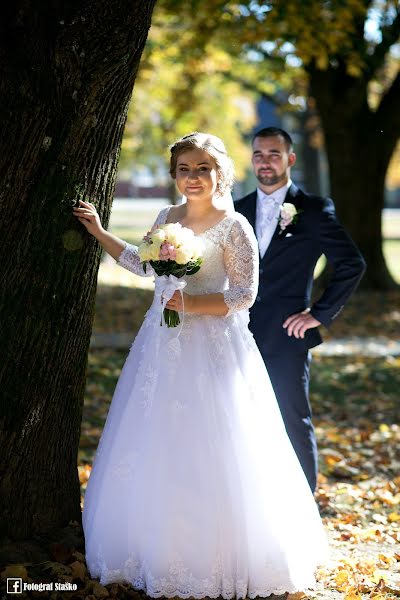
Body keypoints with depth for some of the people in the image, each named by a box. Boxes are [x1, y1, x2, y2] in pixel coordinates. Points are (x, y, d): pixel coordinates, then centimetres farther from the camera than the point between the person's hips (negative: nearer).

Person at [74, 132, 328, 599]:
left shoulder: (233, 227, -10)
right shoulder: (167, 219, 8)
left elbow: (244, 295, -11)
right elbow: (144, 264, 24)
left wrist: (191, 304, -18)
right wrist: (100, 233, 23)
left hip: (213, 348, -6)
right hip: (164, 345, 6)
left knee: (209, 454, -1)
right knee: (156, 451, 10)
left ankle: (221, 561, 13)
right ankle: (161, 551, 25)